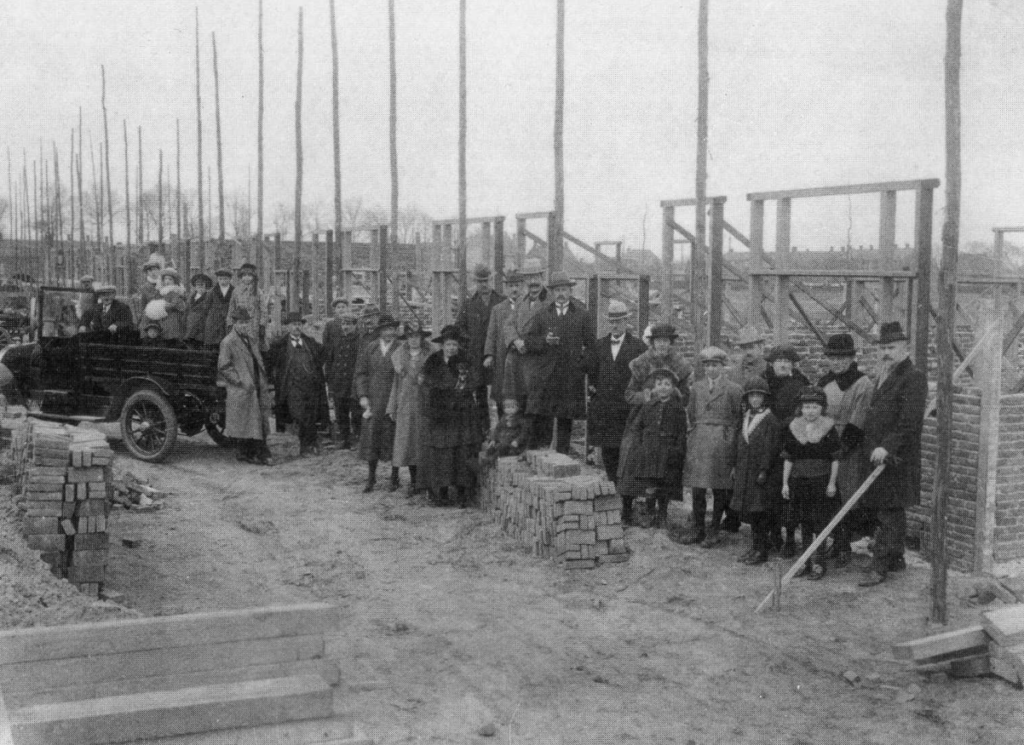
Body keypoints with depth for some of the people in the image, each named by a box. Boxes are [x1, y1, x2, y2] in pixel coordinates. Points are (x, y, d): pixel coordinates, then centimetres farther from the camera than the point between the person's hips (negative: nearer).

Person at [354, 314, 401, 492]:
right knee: (371, 435, -1)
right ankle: (371, 477, 7)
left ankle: (395, 475, 19)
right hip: (373, 400, 2)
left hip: (394, 399, -2)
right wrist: (362, 395, -3)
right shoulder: (369, 349, 8)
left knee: (393, 436, 4)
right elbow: (361, 373, 9)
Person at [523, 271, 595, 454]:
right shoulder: (541, 315, 13)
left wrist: (581, 357, -7)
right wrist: (545, 341, -9)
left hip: (572, 377, -1)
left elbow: (590, 344, 7)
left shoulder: (583, 316, 10)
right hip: (545, 376, 1)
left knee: (566, 419, 4)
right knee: (540, 418, -6)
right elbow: (529, 342, 9)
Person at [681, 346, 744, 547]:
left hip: (722, 442, -3)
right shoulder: (696, 388, 12)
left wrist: (730, 439, -1)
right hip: (698, 441, 3)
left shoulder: (733, 390, 1)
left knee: (719, 489, 1)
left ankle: (714, 532, 10)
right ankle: (698, 530, 11)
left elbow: (739, 417, 3)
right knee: (697, 489, 1)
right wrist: (692, 434, 13)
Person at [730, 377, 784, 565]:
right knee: (749, 512, 11)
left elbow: (770, 449, -14)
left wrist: (764, 471, -19)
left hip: (762, 474, -7)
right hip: (745, 473, 7)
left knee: (759, 512, -5)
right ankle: (755, 547, 20)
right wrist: (736, 469, 14)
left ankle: (761, 551, 2)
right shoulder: (746, 418, 13)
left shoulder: (771, 420, -9)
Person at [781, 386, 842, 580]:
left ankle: (818, 563, 1)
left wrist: (832, 482, -7)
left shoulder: (829, 428, -3)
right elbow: (787, 459, 8)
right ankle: (807, 562, 17)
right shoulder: (793, 428, 5)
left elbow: (835, 459, -2)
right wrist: (785, 483, 5)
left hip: (821, 480, -3)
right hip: (798, 480, 3)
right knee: (804, 523, 9)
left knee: (819, 522, -4)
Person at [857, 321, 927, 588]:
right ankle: (896, 559, 25)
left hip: (896, 457, -9)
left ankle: (879, 567, -6)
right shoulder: (884, 377, 19)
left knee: (889, 513, -7)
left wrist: (887, 446, -26)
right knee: (892, 512, 16)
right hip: (877, 454, 9)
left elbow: (910, 421, -20)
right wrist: (871, 446, 14)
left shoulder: (913, 378, -11)